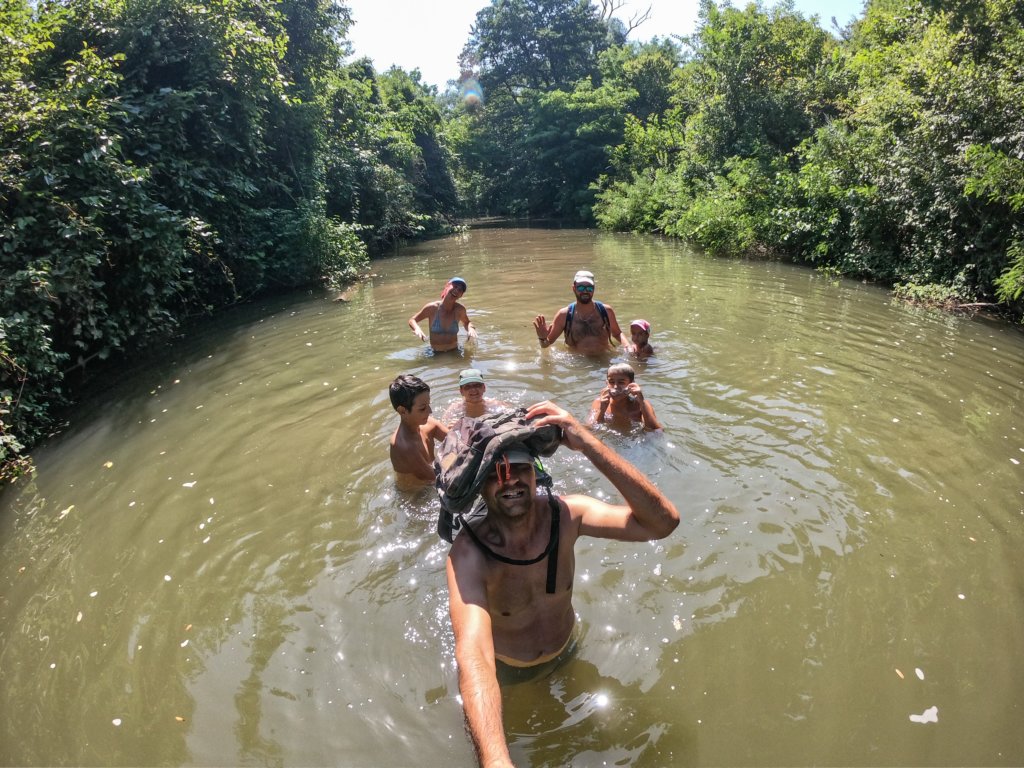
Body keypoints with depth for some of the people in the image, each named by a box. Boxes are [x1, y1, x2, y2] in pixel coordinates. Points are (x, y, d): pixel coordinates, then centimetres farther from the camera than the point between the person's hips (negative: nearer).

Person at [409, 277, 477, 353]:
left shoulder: (459, 310, -3)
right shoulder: (432, 308, -7)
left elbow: (467, 323, 19)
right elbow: (412, 320, 5)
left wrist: (470, 328, -4)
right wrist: (417, 329, -16)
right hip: (435, 355, 0)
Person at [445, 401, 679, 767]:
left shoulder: (566, 515, -29)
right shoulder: (468, 554, -37)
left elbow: (663, 522, -41)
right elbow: (473, 655, -52)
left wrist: (589, 444, -51)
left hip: (567, 650, 2)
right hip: (507, 667, -2)